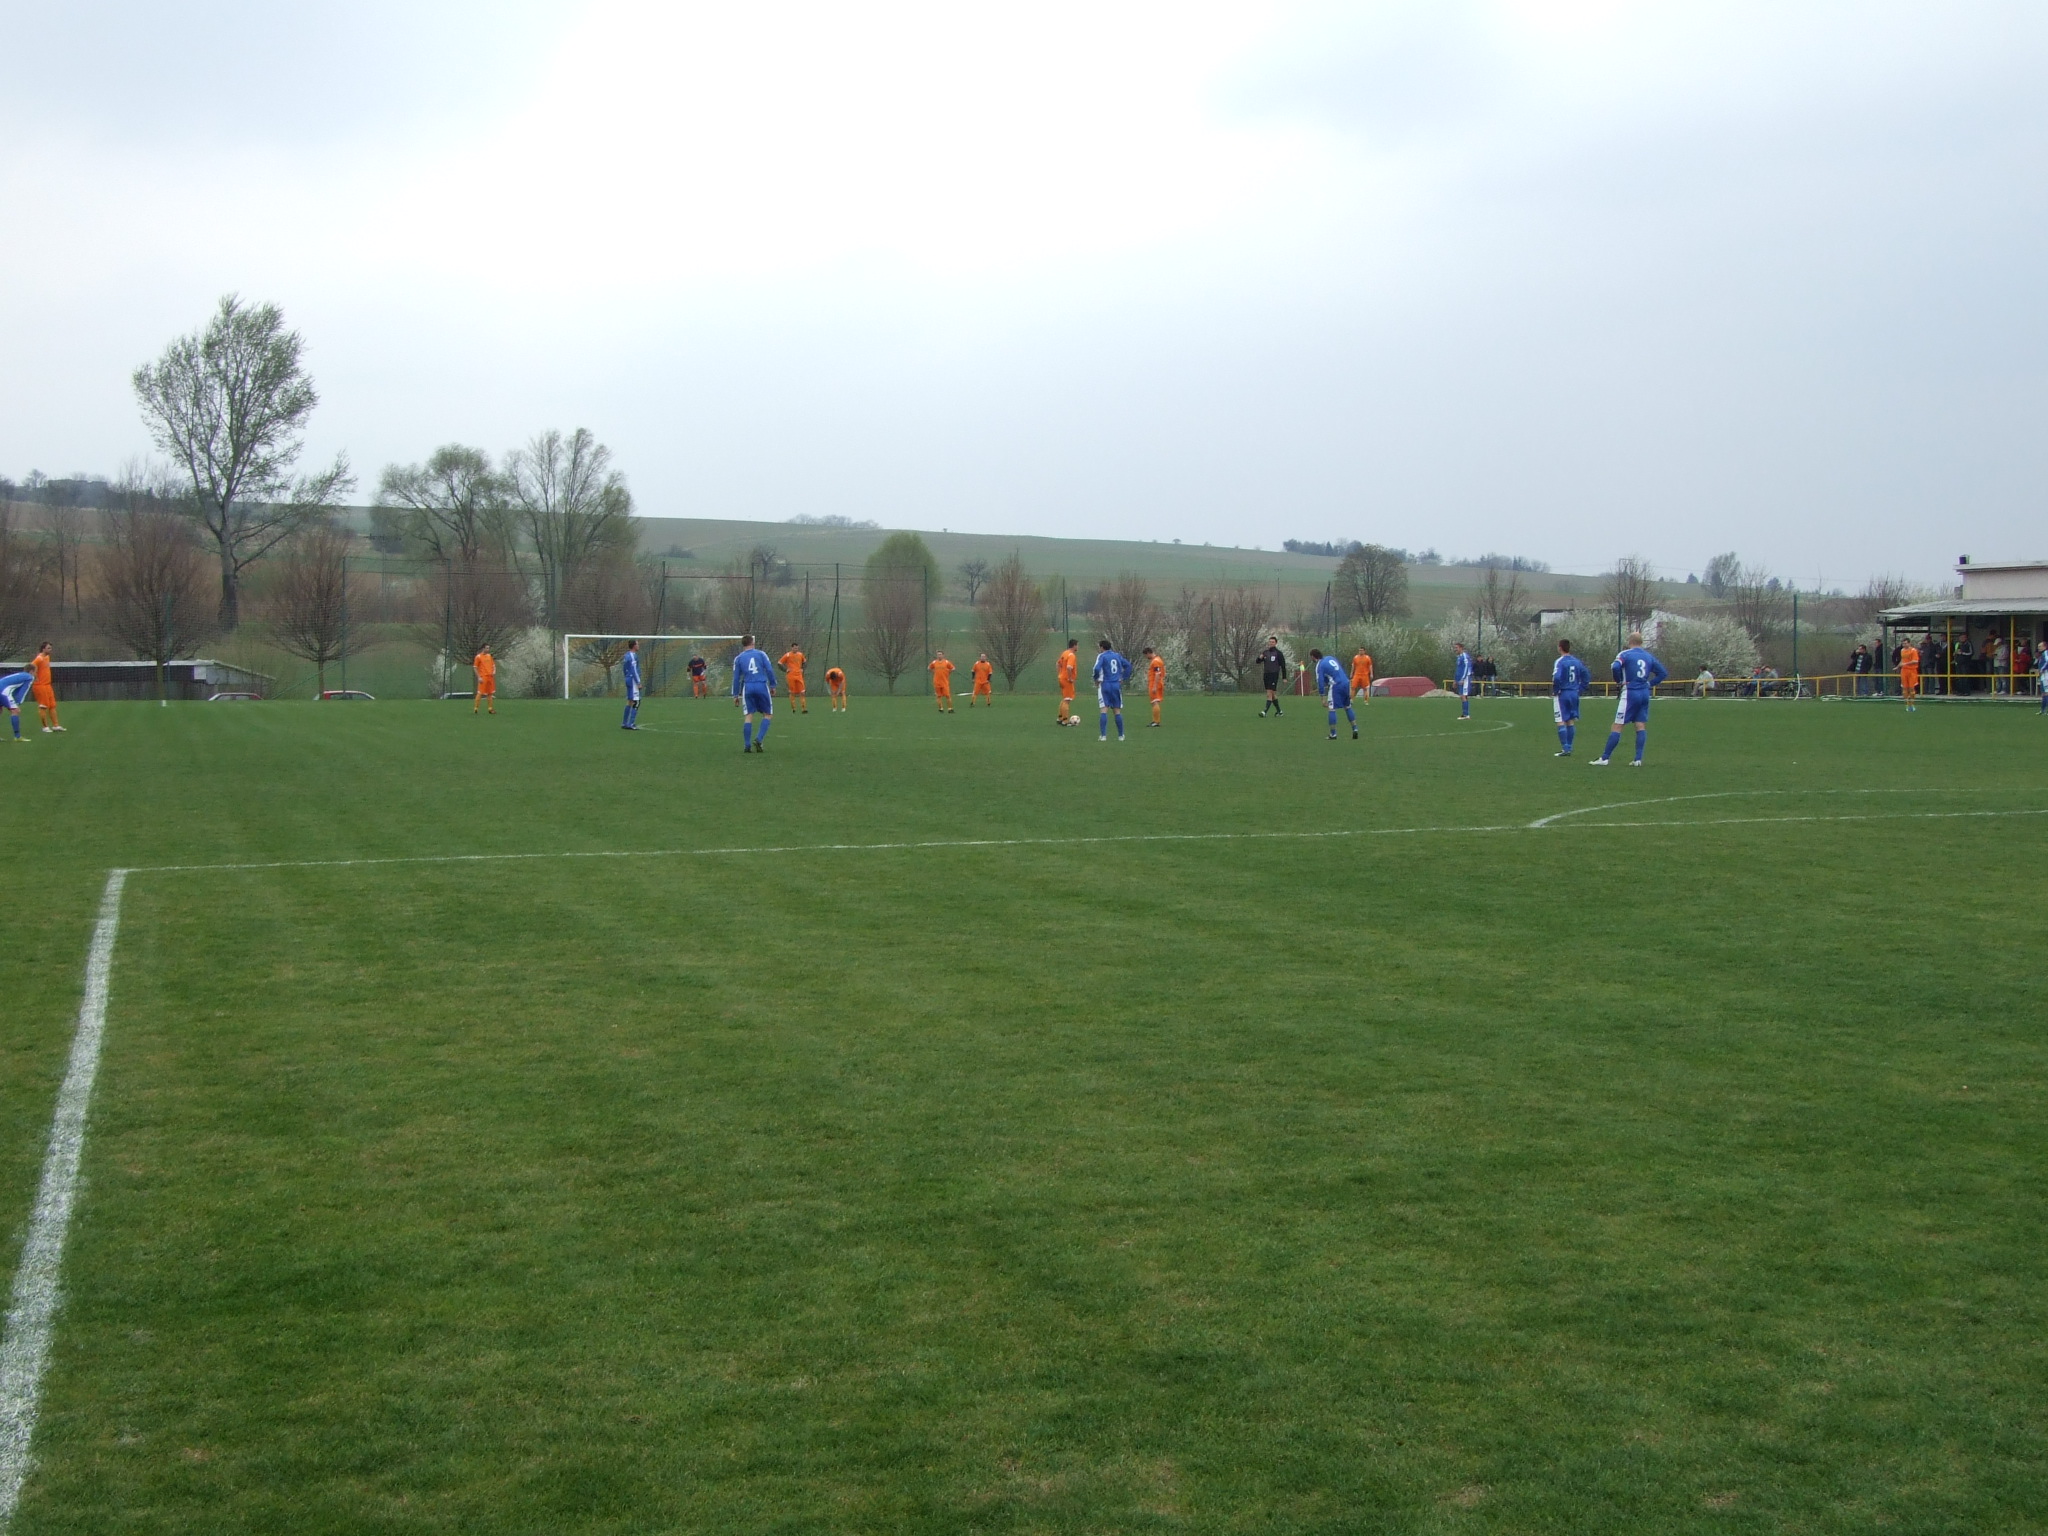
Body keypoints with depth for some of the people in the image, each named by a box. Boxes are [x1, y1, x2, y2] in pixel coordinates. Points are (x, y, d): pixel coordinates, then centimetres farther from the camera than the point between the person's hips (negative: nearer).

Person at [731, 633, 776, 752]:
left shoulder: (738, 658, 10)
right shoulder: (761, 654, 7)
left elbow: (736, 677, 10)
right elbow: (770, 670, 1)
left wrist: (735, 695, 16)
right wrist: (773, 685, 9)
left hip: (747, 688, 1)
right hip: (762, 686, -1)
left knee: (748, 716, 3)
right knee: (768, 715, 10)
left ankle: (747, 746, -4)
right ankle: (759, 739, -7)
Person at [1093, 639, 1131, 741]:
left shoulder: (1101, 656, -5)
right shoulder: (1117, 656, 12)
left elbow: (1097, 668, -20)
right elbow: (1128, 665, 12)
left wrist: (1096, 679, -4)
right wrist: (1123, 678, 13)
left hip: (1104, 685, -4)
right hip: (1116, 685, 4)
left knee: (1104, 710, -6)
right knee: (1117, 711, 11)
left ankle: (1104, 735, -15)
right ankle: (1121, 735, 14)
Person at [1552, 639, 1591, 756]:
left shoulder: (1559, 661, -13)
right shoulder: (1577, 661, 8)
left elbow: (1556, 677, -26)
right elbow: (1586, 676, 13)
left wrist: (1555, 691, -13)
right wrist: (1580, 689, 14)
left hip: (1562, 694, -7)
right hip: (1574, 694, 7)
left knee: (1561, 722, -3)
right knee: (1571, 721, 13)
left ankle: (1565, 749, -8)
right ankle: (1569, 747, 16)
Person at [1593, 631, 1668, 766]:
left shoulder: (1625, 654, -5)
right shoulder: (1649, 657, 12)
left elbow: (1616, 667, -23)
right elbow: (1663, 673, 13)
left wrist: (1619, 680, -6)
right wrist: (1650, 683, 11)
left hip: (1630, 693, -5)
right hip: (1645, 694, 5)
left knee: (1617, 726, -4)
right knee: (1641, 726, 8)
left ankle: (1604, 758, -3)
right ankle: (1638, 759, 2)